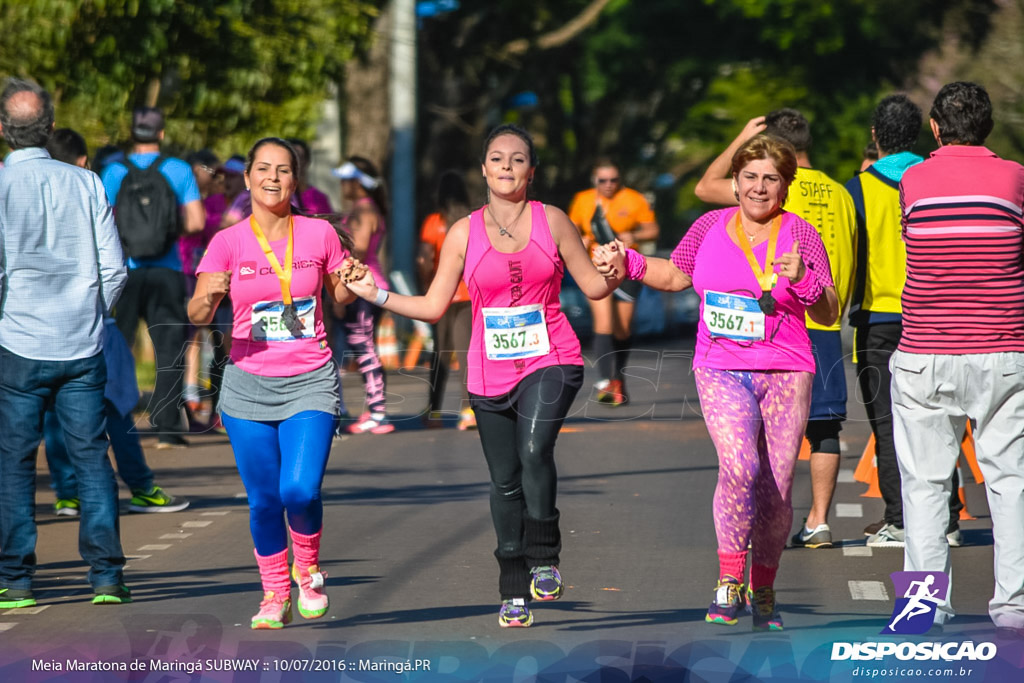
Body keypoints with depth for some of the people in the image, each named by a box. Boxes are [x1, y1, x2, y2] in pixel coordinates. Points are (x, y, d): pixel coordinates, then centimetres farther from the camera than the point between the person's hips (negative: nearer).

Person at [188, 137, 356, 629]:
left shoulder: (319, 234, 1)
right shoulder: (229, 242, -1)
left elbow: (340, 294, 16)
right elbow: (197, 315, -5)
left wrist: (353, 283, -7)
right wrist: (206, 298, -28)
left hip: (309, 383, -1)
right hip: (249, 383, 1)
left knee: (300, 490, -16)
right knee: (264, 500, 2)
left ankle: (307, 569, 14)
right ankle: (274, 593, 23)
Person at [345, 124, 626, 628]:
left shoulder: (551, 221, 1)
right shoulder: (464, 233, 3)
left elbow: (591, 285, 6)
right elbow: (434, 306, 6)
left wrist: (613, 275, -16)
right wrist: (376, 295, -4)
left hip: (551, 362, -2)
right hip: (491, 373, 2)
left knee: (534, 450, -27)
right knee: (504, 482, 6)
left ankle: (544, 559, -10)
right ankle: (515, 591, 19)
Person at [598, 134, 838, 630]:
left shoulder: (800, 234, 0)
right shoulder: (711, 226, 7)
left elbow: (828, 315, 1)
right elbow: (676, 276, 25)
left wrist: (803, 281, -17)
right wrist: (629, 264, 12)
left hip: (785, 371, 0)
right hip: (721, 370, 0)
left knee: (775, 490, 1)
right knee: (740, 467, -24)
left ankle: (763, 591, 19)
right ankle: (729, 580, -13)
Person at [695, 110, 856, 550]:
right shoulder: (839, 195, 8)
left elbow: (706, 187, 4)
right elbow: (850, 265, 15)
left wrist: (740, 140, 10)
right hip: (825, 326, 4)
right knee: (823, 426, 6)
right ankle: (818, 521, 7)